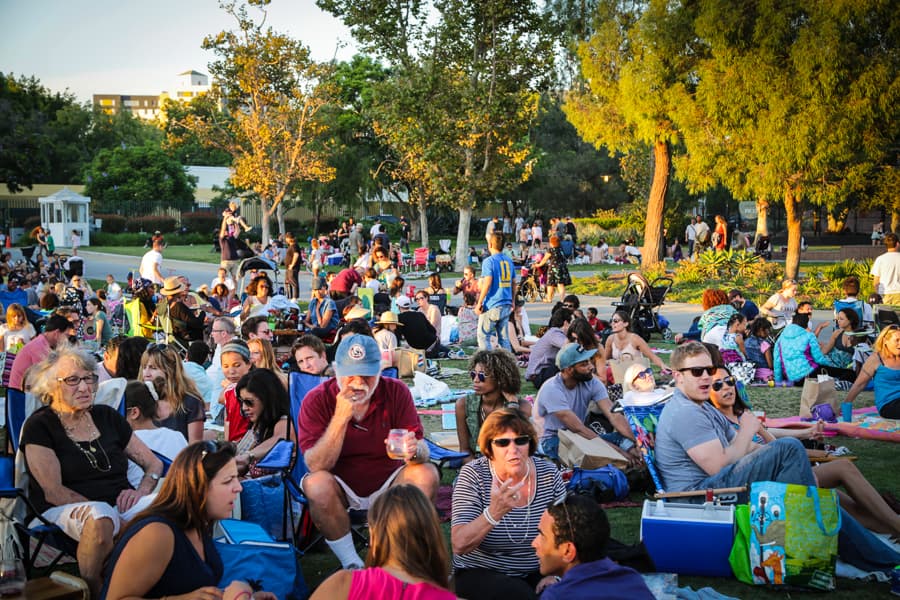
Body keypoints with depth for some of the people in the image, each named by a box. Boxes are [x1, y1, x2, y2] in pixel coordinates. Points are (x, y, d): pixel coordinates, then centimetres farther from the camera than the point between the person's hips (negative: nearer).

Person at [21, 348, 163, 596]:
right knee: (100, 519, -39)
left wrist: (141, 491, -3)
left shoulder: (107, 416, 17)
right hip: (65, 510, -4)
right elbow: (53, 492, -9)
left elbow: (154, 464, 21)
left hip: (120, 503, 4)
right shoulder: (39, 426, 2)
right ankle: (92, 594, -20)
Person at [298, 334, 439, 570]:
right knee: (316, 484, -33)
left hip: (388, 483, 2)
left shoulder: (396, 392, -9)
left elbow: (422, 450, -14)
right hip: (341, 487, -1)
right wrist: (341, 418, -32)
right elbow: (316, 466, -22)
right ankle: (351, 564, -14)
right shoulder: (316, 401, -13)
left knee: (427, 475, -25)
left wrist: (415, 450, -39)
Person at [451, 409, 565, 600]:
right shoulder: (473, 475, -14)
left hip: (537, 571, 3)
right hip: (480, 572, -3)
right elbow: (459, 546, -23)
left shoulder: (548, 473, -5)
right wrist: (493, 513, -39)